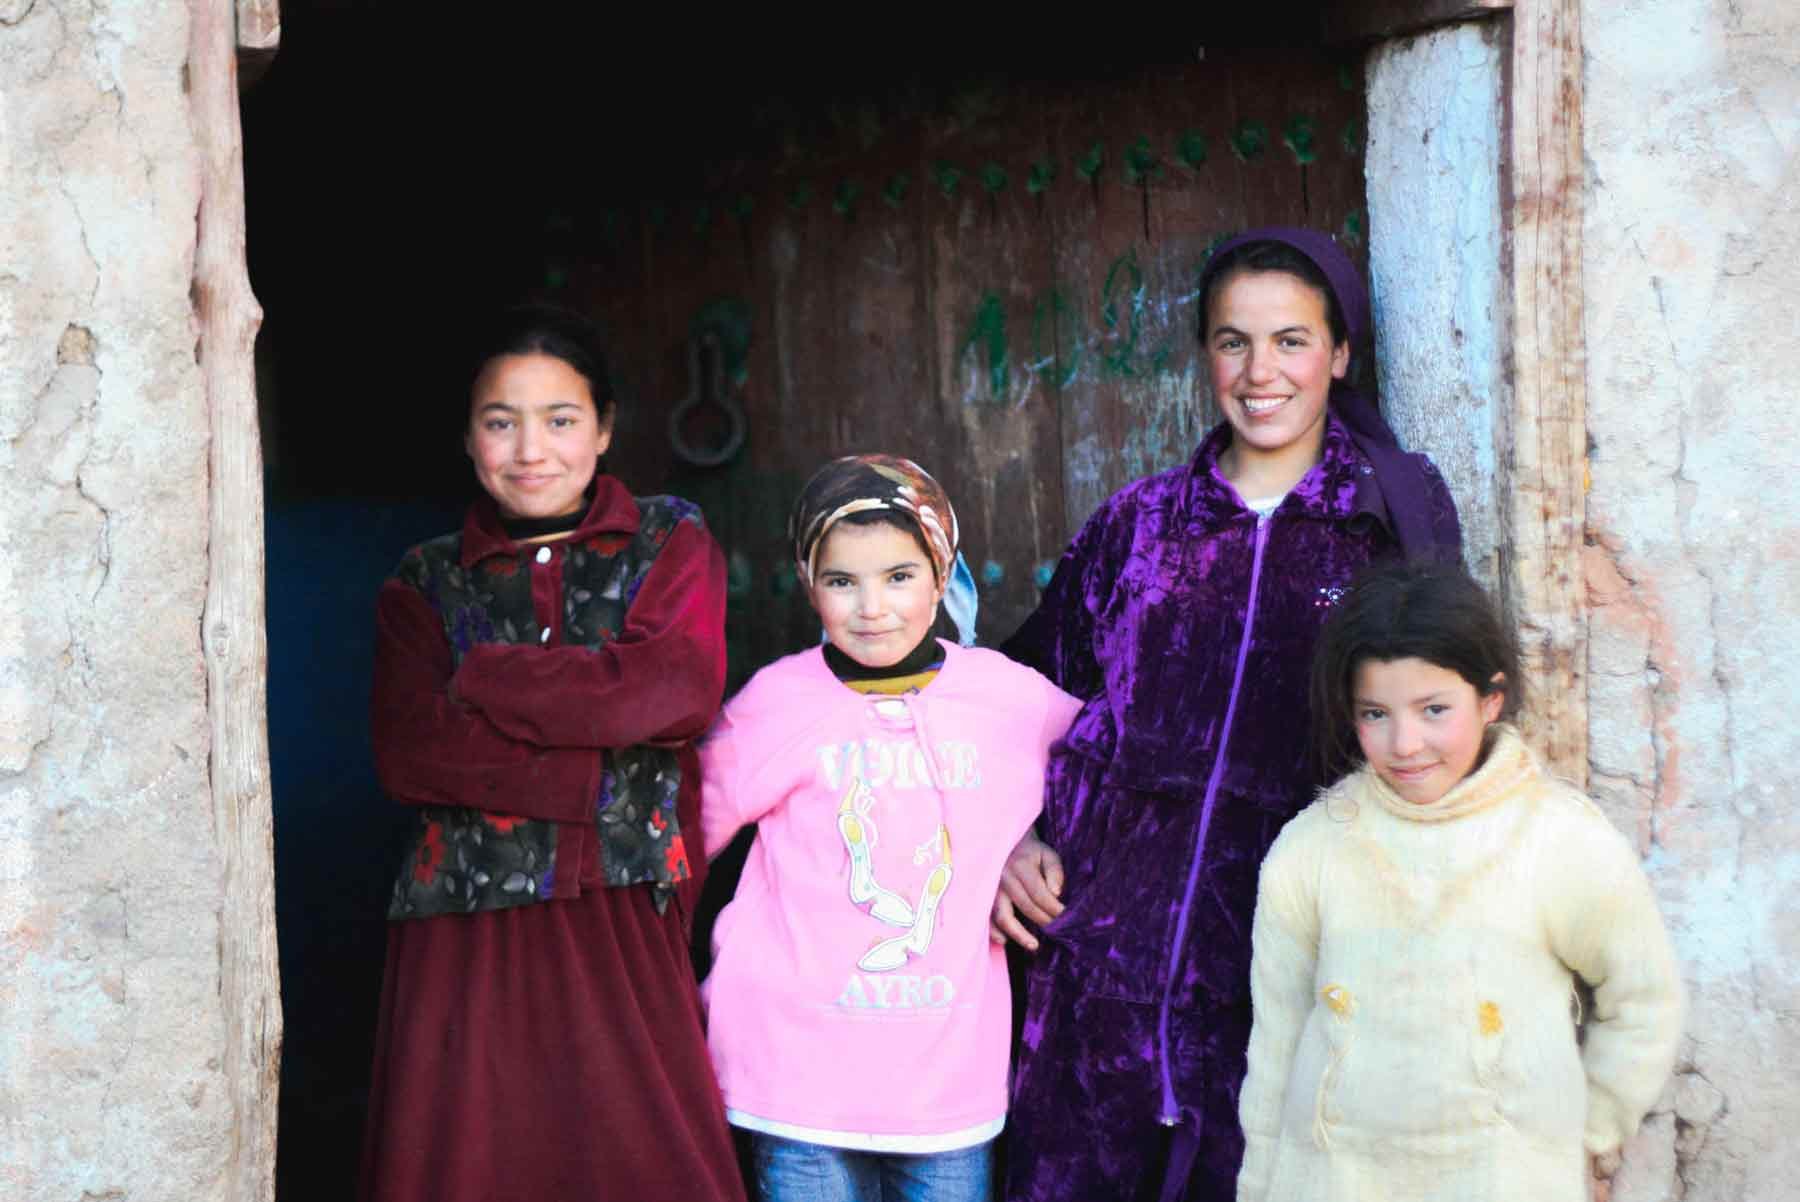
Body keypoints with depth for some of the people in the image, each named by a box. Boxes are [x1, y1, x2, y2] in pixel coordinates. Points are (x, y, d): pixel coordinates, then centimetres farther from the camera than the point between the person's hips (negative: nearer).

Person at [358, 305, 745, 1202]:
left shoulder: (670, 543, 12)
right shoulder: (424, 583, 12)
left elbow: (680, 692, -7)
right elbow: (407, 752, -4)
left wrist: (481, 680, -5)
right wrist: (598, 768, -13)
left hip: (626, 920, -1)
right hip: (468, 929, 1)